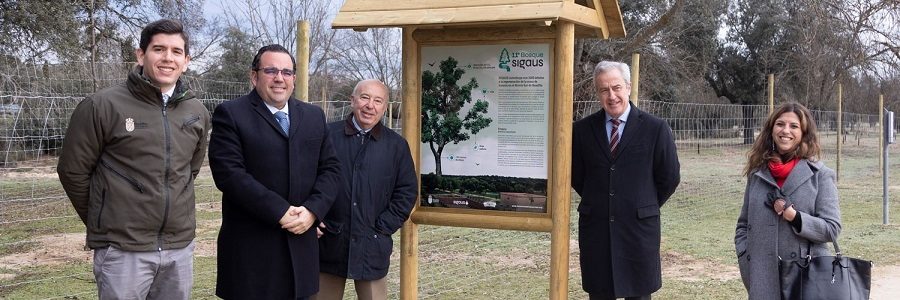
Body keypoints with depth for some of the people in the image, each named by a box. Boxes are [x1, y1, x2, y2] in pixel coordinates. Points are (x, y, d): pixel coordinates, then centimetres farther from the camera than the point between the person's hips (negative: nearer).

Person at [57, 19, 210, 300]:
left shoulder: (197, 113, 6)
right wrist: (103, 223, 8)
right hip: (123, 250, -4)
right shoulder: (102, 106, -8)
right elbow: (72, 171, -1)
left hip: (180, 248, 5)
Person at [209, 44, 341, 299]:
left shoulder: (314, 116, 13)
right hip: (250, 247, -4)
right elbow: (229, 173, -13)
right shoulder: (230, 114, -3)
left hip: (300, 244, 5)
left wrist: (312, 210, -8)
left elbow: (331, 168, 10)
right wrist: (280, 211, -17)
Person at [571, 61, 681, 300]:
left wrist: (646, 207, 8)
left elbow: (669, 177, 3)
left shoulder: (655, 128, -4)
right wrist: (597, 202, 12)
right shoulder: (582, 129, 2)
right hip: (595, 229, 2)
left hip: (639, 229, -2)